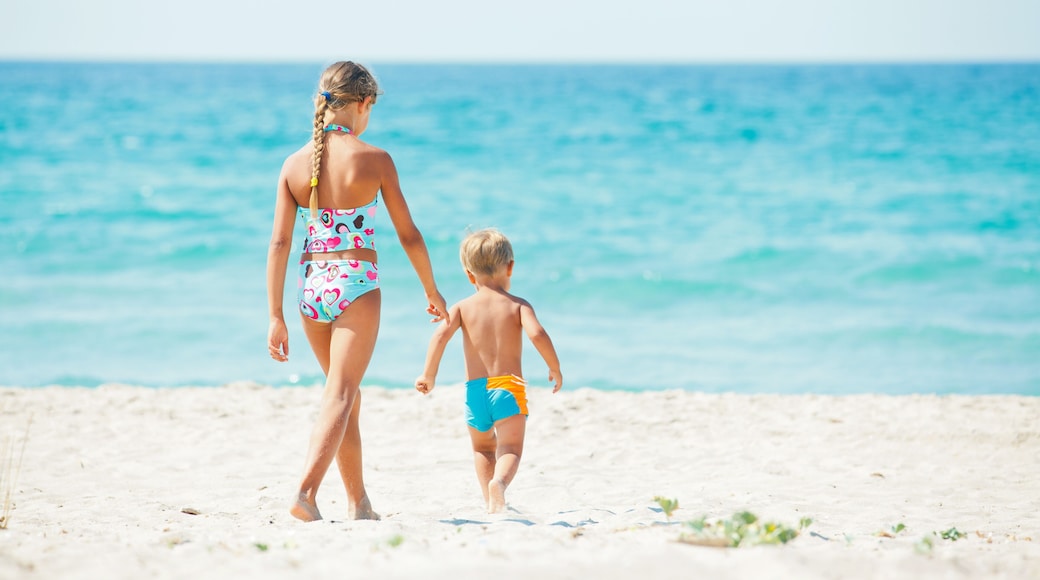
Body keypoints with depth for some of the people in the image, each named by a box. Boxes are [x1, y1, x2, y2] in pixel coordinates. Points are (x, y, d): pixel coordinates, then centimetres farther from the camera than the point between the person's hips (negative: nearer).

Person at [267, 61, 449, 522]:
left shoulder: (295, 164, 1)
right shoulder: (374, 159, -8)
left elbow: (279, 244, -2)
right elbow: (408, 235, -2)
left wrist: (276, 316, 1)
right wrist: (432, 290, 12)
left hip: (312, 286, 5)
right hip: (356, 284, -4)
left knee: (346, 393, 19)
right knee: (339, 396, -5)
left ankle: (359, 503, 28)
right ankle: (305, 493, -24)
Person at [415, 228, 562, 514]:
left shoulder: (463, 307, 6)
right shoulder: (518, 305, 2)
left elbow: (441, 335, -9)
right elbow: (537, 334, -13)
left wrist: (428, 375, -2)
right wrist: (555, 369, -1)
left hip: (475, 388, 2)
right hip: (509, 387, -2)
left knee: (483, 447, 24)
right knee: (510, 449, -6)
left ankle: (490, 501, 16)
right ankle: (499, 480, -38)